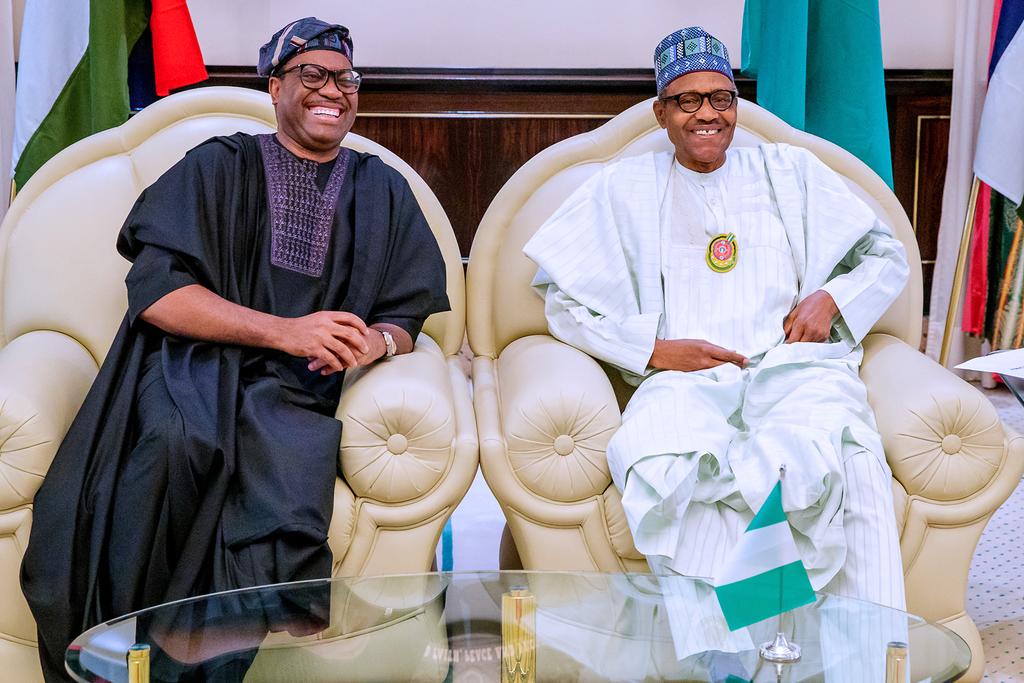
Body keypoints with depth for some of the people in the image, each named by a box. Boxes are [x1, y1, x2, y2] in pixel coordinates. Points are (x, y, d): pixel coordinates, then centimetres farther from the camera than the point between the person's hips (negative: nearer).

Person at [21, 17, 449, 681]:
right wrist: (285, 331, -14)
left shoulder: (383, 191, 18)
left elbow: (408, 315, 13)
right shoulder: (219, 167, 10)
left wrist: (375, 343, -13)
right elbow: (155, 290, -3)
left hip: (295, 389, 1)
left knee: (283, 538, -31)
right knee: (176, 440, -38)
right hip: (194, 363, -1)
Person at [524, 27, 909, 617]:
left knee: (818, 461, -37)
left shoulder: (788, 170, 24)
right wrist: (655, 350, -4)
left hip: (793, 365, 1)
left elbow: (888, 256, 24)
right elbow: (561, 298, 11)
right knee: (662, 471, -38)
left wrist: (832, 297, 1)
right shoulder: (626, 187, 20)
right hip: (685, 381, 0)